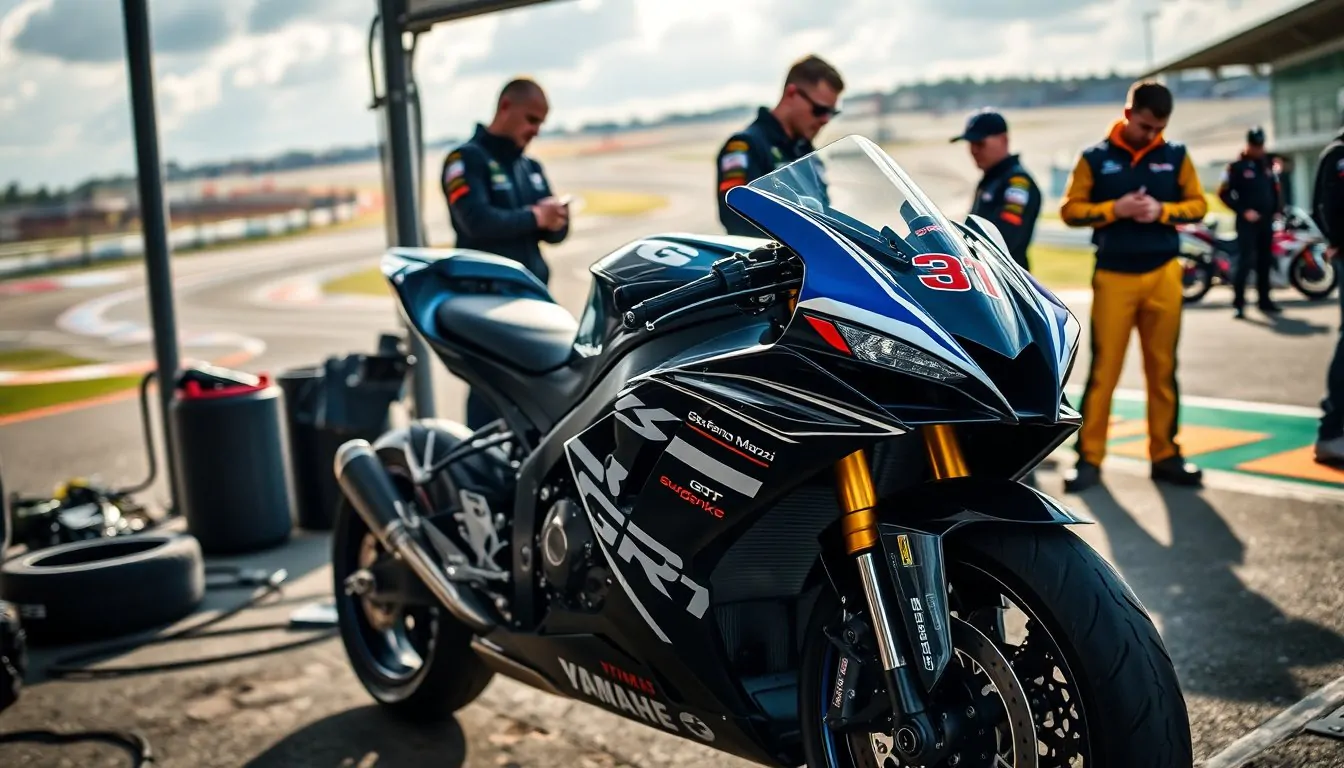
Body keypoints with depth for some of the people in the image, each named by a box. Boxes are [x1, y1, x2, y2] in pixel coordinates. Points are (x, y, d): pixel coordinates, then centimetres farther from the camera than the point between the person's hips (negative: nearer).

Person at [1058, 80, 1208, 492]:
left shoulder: (1176, 156, 6)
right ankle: (1089, 457, 4)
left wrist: (1162, 210, -11)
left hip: (1164, 274, 2)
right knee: (1103, 369, -2)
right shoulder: (1095, 158, 0)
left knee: (1163, 369, 8)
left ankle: (1164, 455, 16)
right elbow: (1070, 209, 0)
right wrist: (1115, 209, -15)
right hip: (1113, 276, -2)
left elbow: (1197, 204, 7)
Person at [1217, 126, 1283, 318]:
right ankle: (1238, 303, -14)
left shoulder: (1269, 165, 14)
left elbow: (1276, 189, 22)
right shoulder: (1236, 166, -5)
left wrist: (1277, 210, 6)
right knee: (1245, 261, -14)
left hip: (1267, 220, 6)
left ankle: (1264, 300, 18)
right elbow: (1224, 193, -9)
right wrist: (1243, 211, -15)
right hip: (1247, 221, -6)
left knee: (1265, 261, 10)